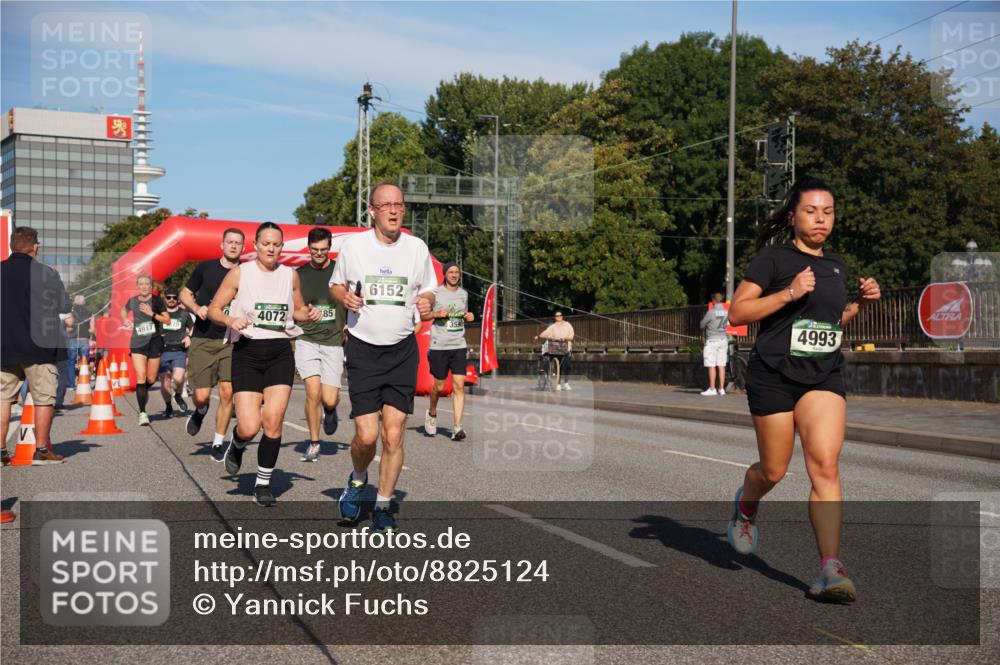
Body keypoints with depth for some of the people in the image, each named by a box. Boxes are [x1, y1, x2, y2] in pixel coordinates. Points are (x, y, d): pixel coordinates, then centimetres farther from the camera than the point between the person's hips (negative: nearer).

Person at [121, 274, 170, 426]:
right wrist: (125, 320, 10)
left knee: (151, 379, 7)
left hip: (154, 342, 0)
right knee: (140, 377, -12)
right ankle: (142, 413, -13)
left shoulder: (157, 300, -2)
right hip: (137, 343, 0)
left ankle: (144, 391, 45)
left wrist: (152, 314, -18)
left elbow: (167, 320, -6)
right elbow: (124, 310, 28)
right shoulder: (132, 301, 5)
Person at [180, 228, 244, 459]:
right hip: (203, 339, 0)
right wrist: (196, 308, -7)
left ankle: (219, 442, 7)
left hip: (232, 341, 0)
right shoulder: (205, 268, 4)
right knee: (201, 395, -4)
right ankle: (200, 411, 33)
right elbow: (184, 294, 12)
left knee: (227, 392, -8)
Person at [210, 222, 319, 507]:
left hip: (280, 352, 2)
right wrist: (230, 320, -17)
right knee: (249, 427, -9)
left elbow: (297, 310, 22)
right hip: (247, 352, -2)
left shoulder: (290, 275, 8)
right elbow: (214, 309, 3)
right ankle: (237, 445, 29)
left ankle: (263, 484, 7)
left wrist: (309, 313, 0)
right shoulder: (239, 273, 0)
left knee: (273, 420, -10)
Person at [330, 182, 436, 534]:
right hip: (363, 349, -1)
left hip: (402, 349, 1)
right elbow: (335, 285, 13)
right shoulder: (353, 245, 0)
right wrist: (345, 296, -10)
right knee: (367, 435, -8)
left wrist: (426, 302, -9)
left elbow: (428, 290, 14)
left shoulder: (417, 247, 3)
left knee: (394, 435, -4)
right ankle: (357, 480, 26)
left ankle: (383, 507, 13)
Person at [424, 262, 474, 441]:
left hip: (459, 345, 3)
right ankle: (432, 413, 35)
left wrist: (469, 317, 4)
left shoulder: (463, 293, 13)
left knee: (459, 385, -8)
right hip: (439, 345, -3)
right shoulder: (435, 293, 0)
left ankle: (457, 427, -11)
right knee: (439, 386, 5)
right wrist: (437, 314, -15)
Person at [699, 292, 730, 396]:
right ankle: (721, 388, 8)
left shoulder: (711, 312, -12)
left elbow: (701, 325, -3)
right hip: (723, 339, 6)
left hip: (712, 340, -6)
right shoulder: (726, 312, 3)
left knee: (711, 366, -2)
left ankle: (712, 389, -1)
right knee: (721, 365, 7)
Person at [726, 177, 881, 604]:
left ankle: (830, 569, -15)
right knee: (774, 471, 6)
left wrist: (860, 302, 10)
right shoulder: (773, 258, -3)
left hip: (824, 376, 4)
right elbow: (736, 313, -9)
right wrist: (788, 293, -19)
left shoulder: (836, 266, 15)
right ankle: (746, 504, 43)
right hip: (774, 375, -3)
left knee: (825, 464, -14)